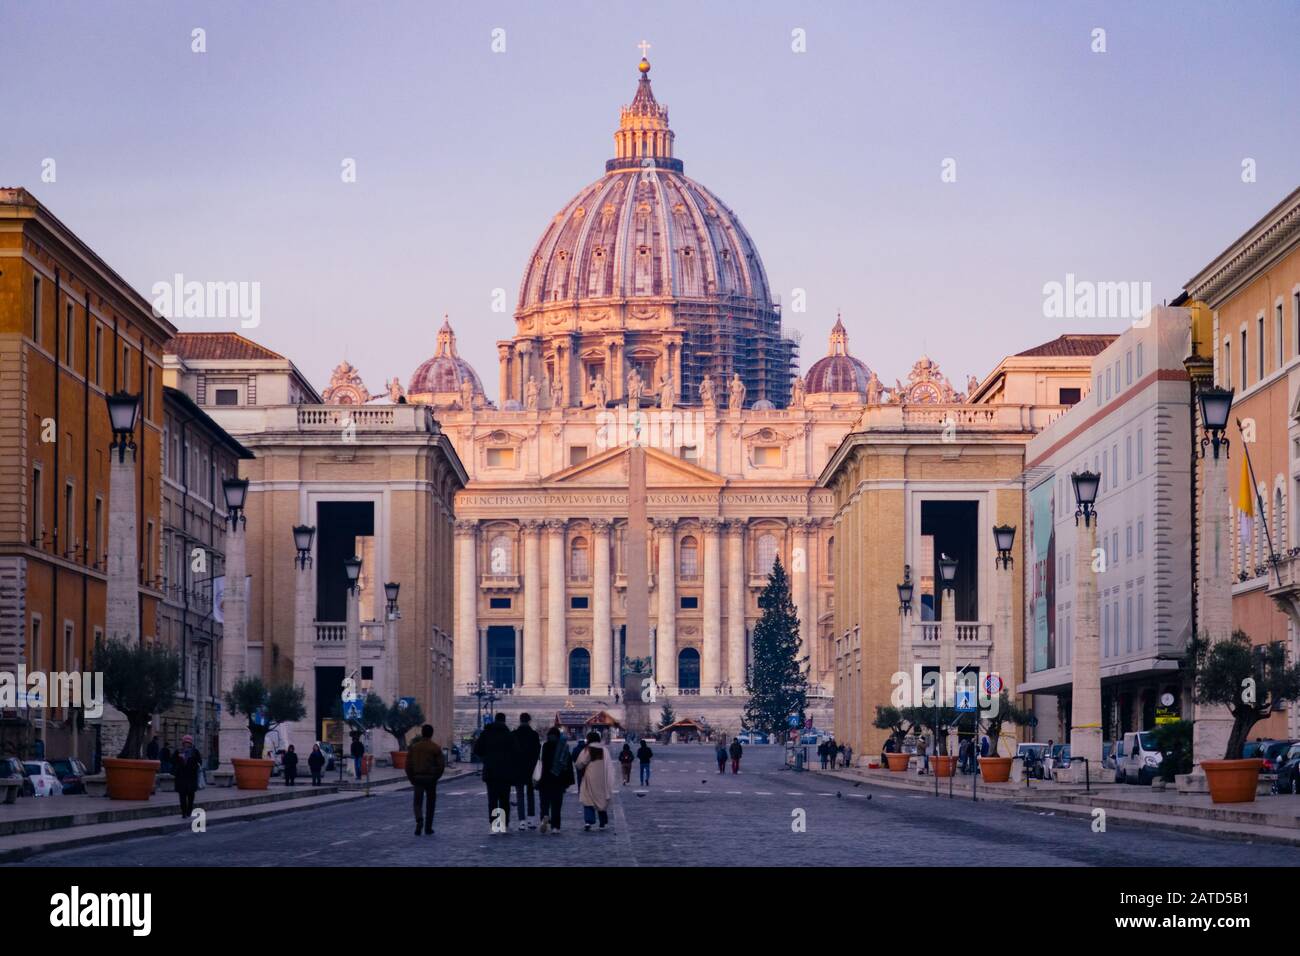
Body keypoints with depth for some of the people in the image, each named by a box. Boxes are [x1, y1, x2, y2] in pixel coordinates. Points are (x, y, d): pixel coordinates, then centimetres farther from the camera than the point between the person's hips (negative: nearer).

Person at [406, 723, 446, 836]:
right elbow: (441, 764, -8)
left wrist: (411, 778, 8)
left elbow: (408, 764, -1)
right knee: (430, 803, 10)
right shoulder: (436, 748, -4)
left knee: (418, 802, 6)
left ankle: (419, 820, -23)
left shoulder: (414, 747, 1)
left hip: (417, 777, 1)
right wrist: (436, 776, 6)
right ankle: (428, 829, 12)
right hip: (431, 778, -1)